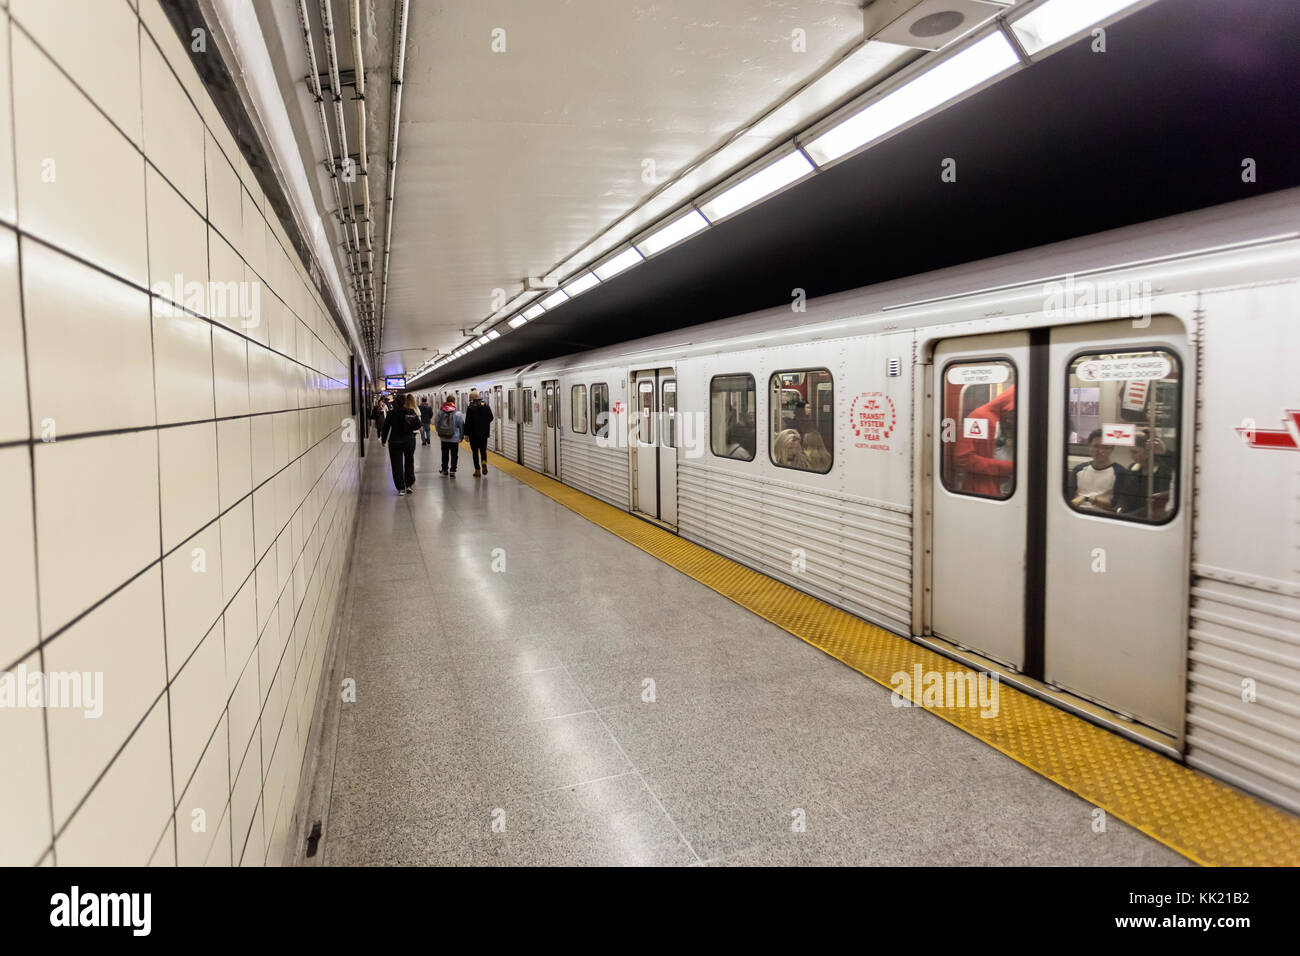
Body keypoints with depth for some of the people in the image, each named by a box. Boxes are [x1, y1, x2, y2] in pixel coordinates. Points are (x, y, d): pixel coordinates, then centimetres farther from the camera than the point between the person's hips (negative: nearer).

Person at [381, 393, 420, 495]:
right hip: (409, 441, 2)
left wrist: (383, 440, 11)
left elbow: (386, 428, -2)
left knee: (397, 465, 5)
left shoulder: (391, 414, -8)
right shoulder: (413, 413, -4)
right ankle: (408, 485, 16)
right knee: (409, 462, 18)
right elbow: (418, 426, -2)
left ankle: (401, 488, 3)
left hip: (395, 442, -2)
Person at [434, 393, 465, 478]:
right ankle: (452, 471, 0)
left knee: (444, 454, 18)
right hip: (454, 439, -3)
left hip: (443, 438, 3)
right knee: (454, 455, 5)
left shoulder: (440, 412, -5)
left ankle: (444, 470, 31)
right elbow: (461, 426, -5)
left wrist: (439, 433, 19)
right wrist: (461, 436, 9)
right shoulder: (457, 414, -13)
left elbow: (436, 423, 5)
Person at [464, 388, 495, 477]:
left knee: (475, 451, 6)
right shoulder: (486, 405, 2)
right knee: (483, 450, 16)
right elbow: (491, 418, 8)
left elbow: (468, 422, -14)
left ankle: (477, 470, 6)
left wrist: (466, 434, -8)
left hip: (474, 434, -4)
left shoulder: (471, 407, -13)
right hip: (484, 433, 4)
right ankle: (484, 462, -11)